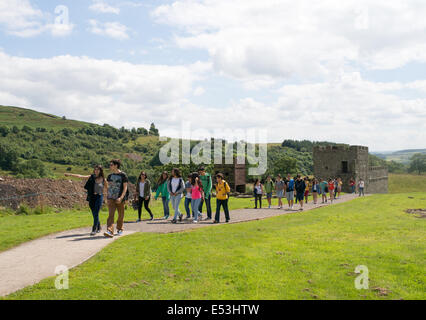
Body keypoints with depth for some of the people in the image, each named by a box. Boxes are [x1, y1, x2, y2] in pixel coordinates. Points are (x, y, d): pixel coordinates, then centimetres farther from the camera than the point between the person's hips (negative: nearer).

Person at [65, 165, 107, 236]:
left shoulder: (103, 179, -4)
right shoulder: (92, 177, 1)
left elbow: (106, 188, 13)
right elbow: (80, 176, -3)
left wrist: (102, 192, 4)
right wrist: (70, 174, -8)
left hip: (99, 197, -3)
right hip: (91, 197, 3)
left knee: (96, 214, -11)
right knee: (94, 214, 11)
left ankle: (94, 230, -6)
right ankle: (99, 228, 29)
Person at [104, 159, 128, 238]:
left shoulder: (123, 175, -5)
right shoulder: (110, 176, 10)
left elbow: (125, 188, -9)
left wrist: (121, 198, -19)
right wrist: (108, 196, 12)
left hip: (120, 199, -3)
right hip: (111, 198, 3)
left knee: (121, 215, 9)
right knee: (111, 214, -12)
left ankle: (119, 230, 30)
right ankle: (110, 231, -22)